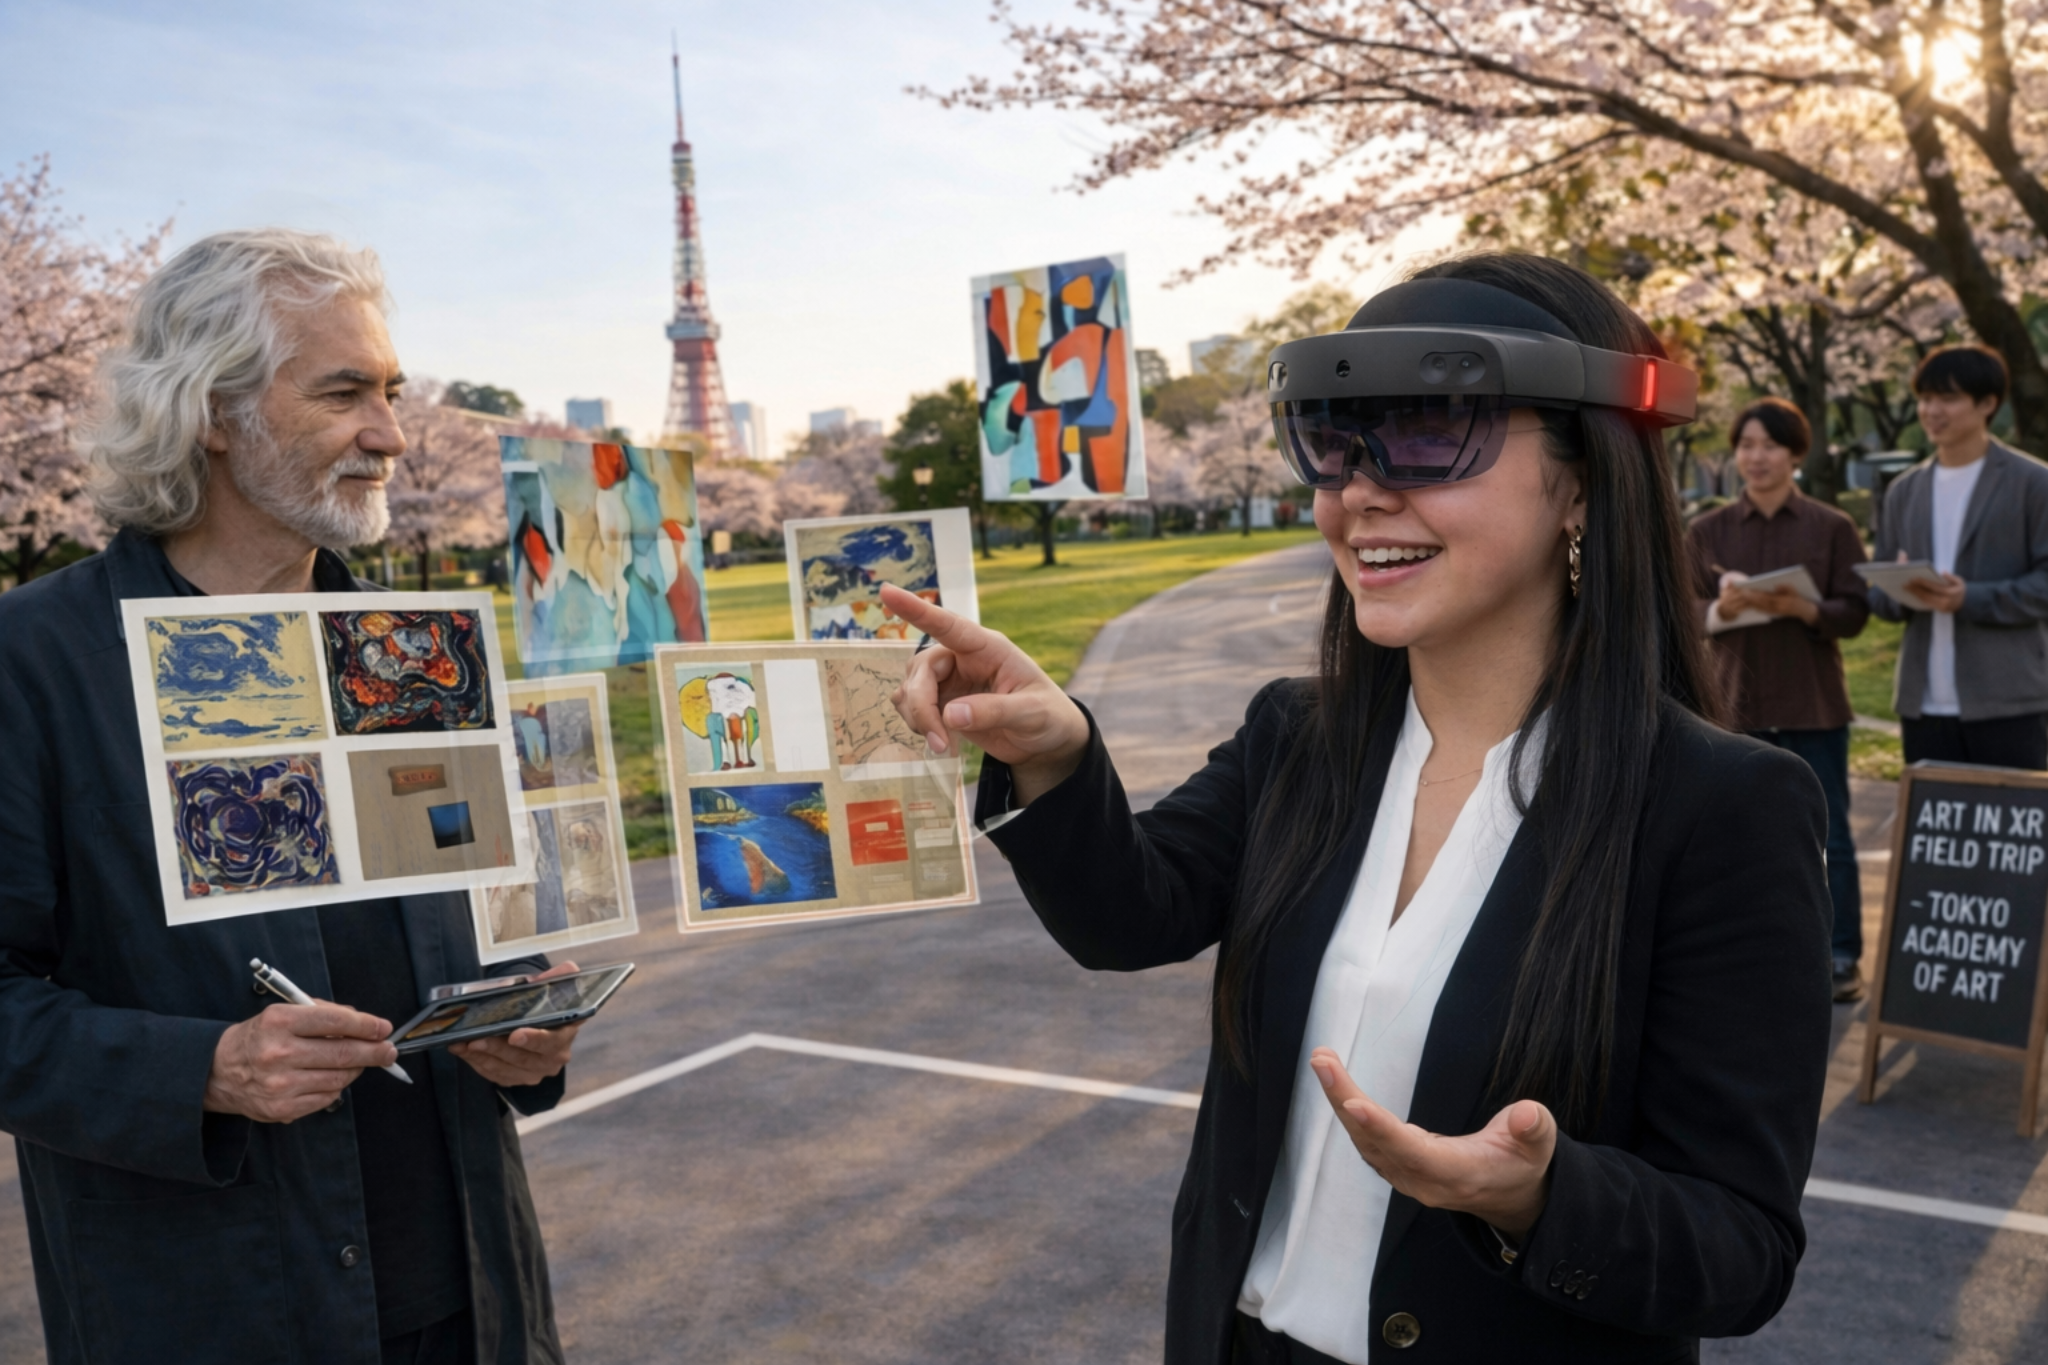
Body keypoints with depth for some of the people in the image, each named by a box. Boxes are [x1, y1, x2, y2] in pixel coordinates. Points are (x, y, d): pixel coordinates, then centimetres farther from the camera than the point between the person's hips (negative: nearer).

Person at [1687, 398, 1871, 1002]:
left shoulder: (1833, 527, 1)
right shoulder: (1707, 532, 5)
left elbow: (1856, 612, -3)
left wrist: (1798, 608, -22)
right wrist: (1722, 609, -19)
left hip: (1813, 703, -1)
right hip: (1737, 699, 2)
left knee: (1828, 834, 4)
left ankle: (1843, 955, 14)